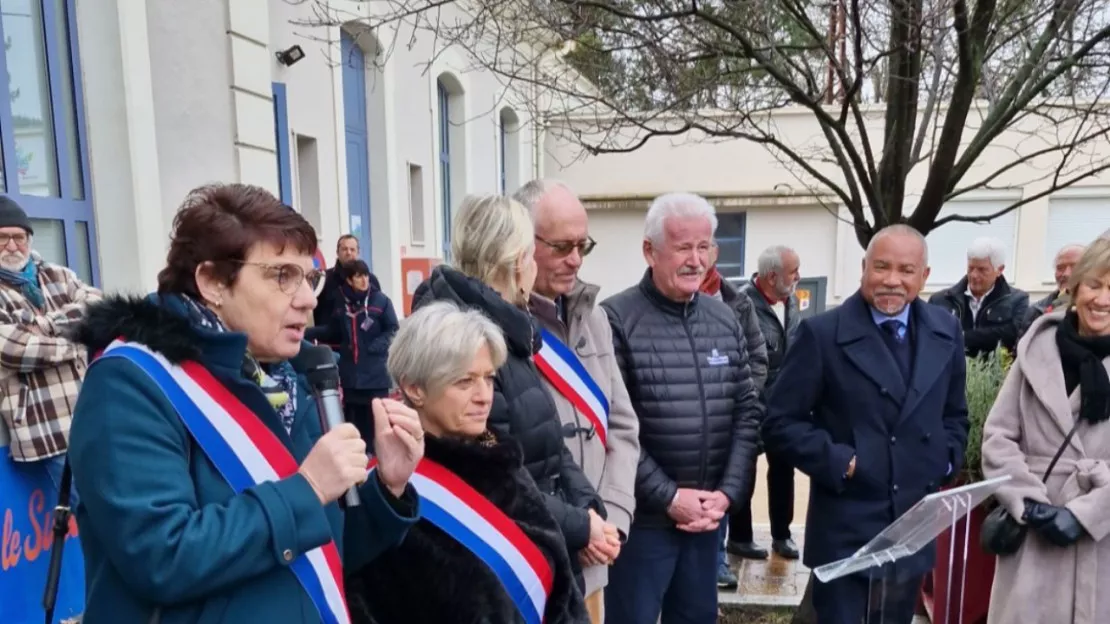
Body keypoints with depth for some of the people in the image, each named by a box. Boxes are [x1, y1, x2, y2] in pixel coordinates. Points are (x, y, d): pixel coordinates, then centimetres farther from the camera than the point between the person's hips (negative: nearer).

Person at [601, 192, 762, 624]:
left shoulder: (725, 320, 6)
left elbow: (748, 412, 7)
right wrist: (668, 496, -14)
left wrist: (727, 492, -3)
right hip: (642, 516, -5)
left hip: (709, 514, 5)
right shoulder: (616, 319, -13)